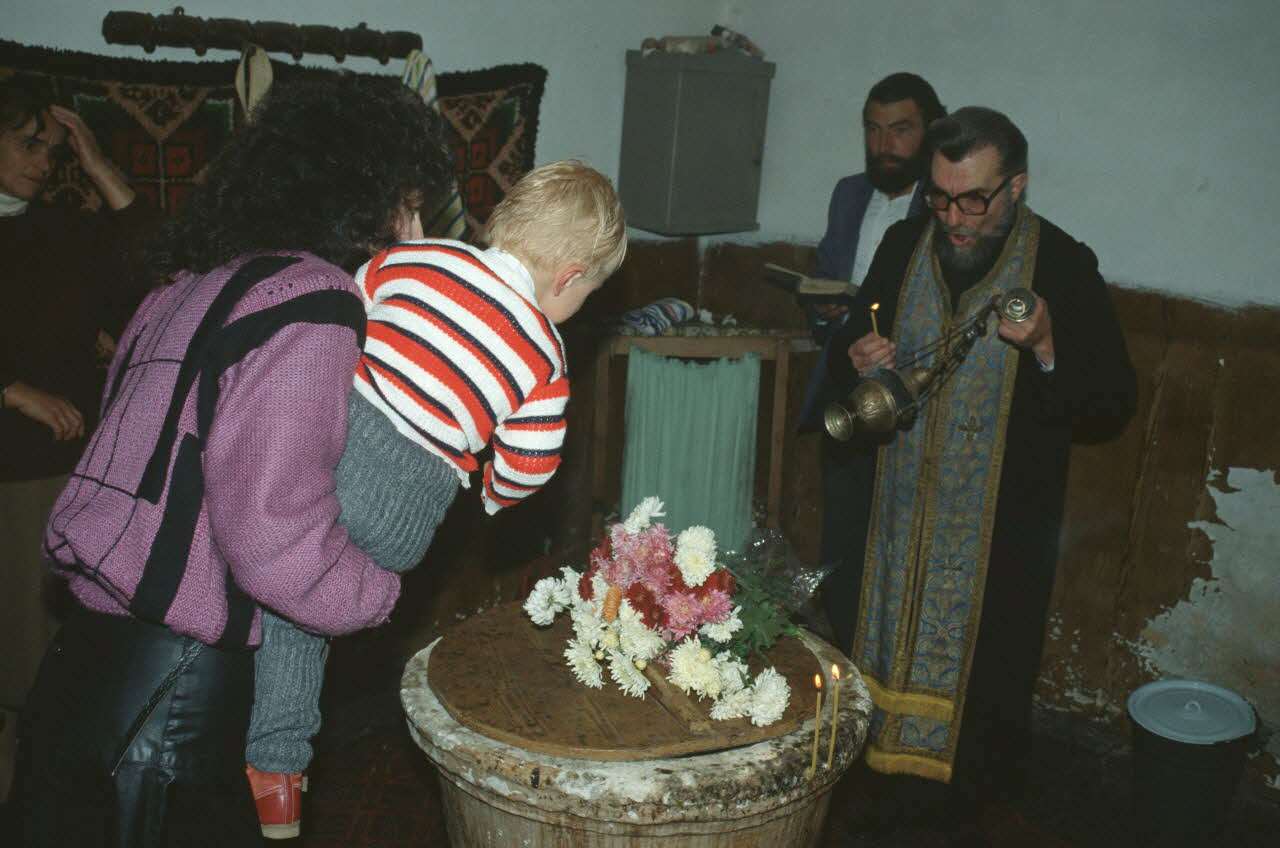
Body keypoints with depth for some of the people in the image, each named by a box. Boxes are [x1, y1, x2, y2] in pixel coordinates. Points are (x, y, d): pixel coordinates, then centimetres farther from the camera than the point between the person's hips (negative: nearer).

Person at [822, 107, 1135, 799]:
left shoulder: (1064, 266, -10)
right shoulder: (903, 246, 3)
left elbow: (1111, 407, -12)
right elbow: (847, 351, 15)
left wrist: (1046, 347, -29)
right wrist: (855, 361, -8)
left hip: (1002, 528, -4)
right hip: (899, 512, 4)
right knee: (874, 656, 13)